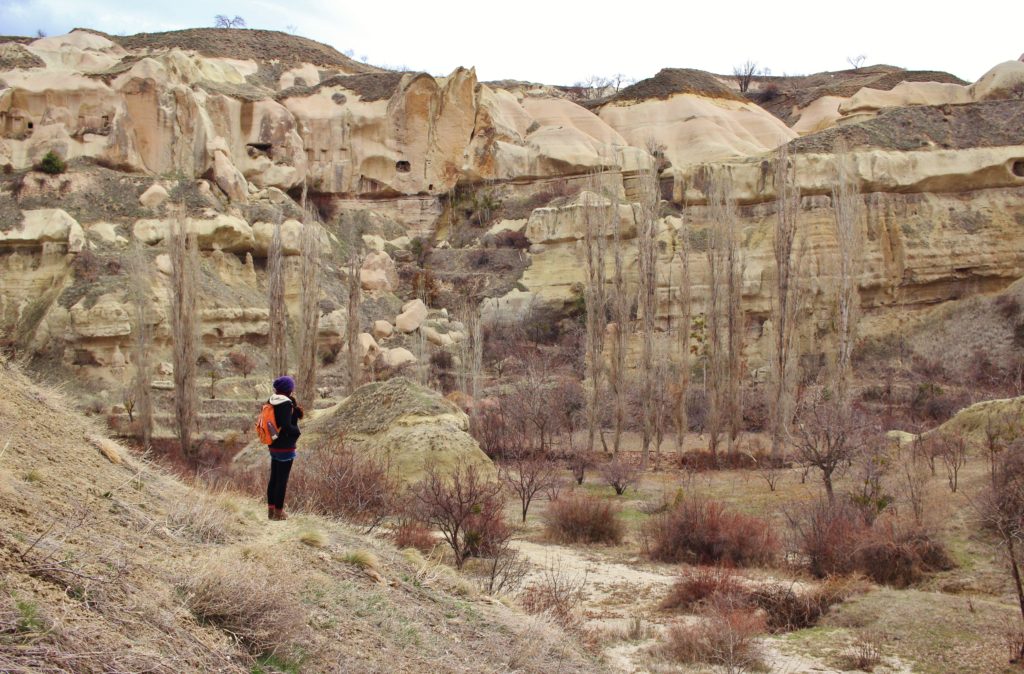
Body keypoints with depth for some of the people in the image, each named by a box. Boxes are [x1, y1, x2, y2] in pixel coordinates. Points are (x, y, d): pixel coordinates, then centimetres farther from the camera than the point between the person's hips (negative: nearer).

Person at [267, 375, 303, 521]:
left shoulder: (272, 402, 4)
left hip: (273, 445, 8)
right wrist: (297, 431, -5)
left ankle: (271, 510, 22)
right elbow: (286, 426, -24)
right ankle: (278, 512, 6)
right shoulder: (286, 403, -19)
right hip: (285, 447, -8)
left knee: (273, 478, 15)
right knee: (282, 480, 1)